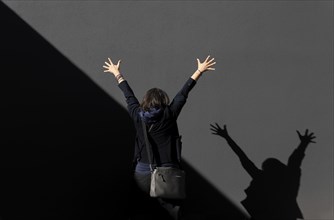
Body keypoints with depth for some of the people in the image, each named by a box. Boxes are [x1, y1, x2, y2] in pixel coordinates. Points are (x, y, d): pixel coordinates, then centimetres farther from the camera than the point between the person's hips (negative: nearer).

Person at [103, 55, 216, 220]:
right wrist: (199, 71, 12)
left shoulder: (137, 116, -1)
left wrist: (117, 73, 29)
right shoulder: (169, 115, -6)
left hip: (142, 174, 3)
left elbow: (128, 95, 13)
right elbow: (183, 93, 2)